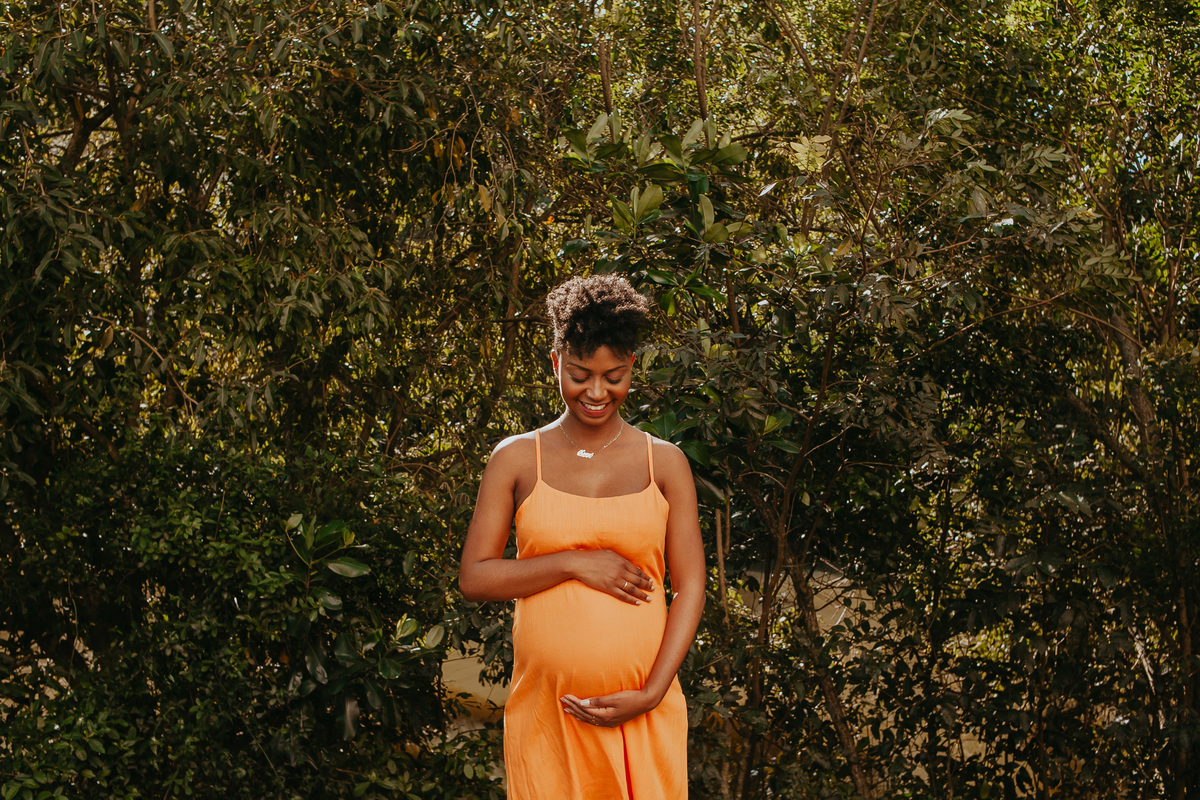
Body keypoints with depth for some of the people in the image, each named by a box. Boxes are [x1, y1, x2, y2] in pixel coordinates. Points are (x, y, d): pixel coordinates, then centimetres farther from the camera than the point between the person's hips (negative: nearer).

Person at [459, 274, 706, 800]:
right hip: (545, 711, 0)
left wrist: (650, 695, -7)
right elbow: (473, 578, 2)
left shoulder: (664, 462, 6)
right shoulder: (517, 459, 6)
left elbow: (689, 587, 4)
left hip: (642, 715, 0)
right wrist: (573, 564, -11)